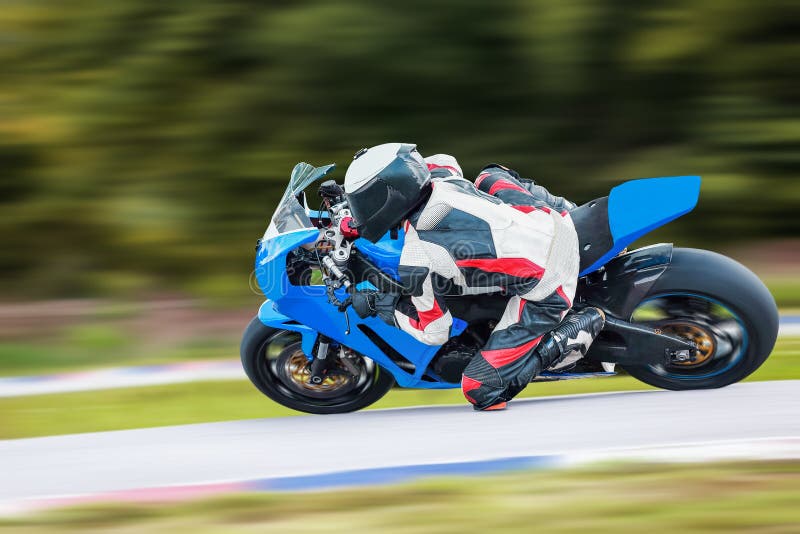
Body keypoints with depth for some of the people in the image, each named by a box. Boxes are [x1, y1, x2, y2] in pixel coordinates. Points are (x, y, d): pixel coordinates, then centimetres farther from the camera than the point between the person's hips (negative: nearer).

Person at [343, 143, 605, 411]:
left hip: (544, 292, -8)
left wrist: (378, 305, 9)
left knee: (482, 390, -2)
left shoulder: (416, 264, -15)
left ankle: (584, 326, -3)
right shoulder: (442, 177, 1)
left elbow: (434, 333, -2)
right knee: (490, 176, 32)